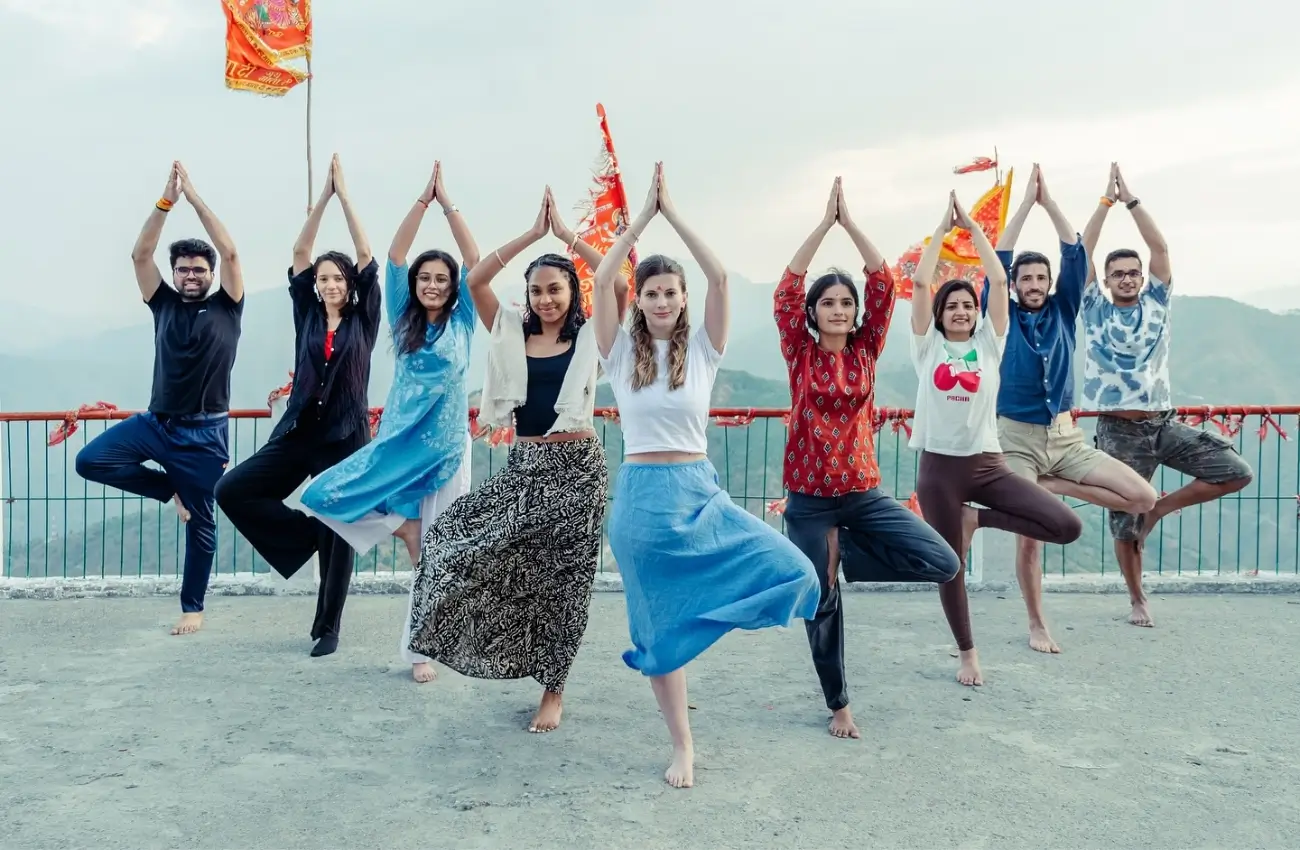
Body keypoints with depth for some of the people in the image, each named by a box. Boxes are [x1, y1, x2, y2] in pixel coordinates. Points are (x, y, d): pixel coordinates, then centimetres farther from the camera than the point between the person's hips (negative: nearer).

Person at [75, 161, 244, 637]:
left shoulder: (226, 308, -1)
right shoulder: (164, 303, 6)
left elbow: (230, 253, -14)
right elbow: (140, 255, -5)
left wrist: (194, 197, -14)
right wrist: (166, 200, -13)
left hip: (205, 433, -3)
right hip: (156, 423, 3)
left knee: (200, 522, 4)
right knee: (90, 460, -13)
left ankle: (193, 608, 20)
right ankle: (169, 489, 7)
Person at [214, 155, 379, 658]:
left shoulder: (364, 319, 2)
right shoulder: (307, 315, 8)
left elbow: (367, 256, -4)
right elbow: (299, 254, 3)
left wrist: (345, 193, -3)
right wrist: (324, 194, -2)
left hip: (346, 437, -3)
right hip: (298, 432, 3)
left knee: (339, 535, 2)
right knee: (231, 491, -9)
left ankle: (328, 629, 15)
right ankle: (307, 534, 8)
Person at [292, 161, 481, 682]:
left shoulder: (462, 322, 3)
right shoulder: (403, 320, 7)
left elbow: (475, 261, -5)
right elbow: (394, 255, -1)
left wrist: (447, 201, -6)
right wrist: (422, 199, -6)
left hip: (444, 449, -2)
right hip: (397, 444, 2)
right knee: (324, 498, -12)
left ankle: (418, 649, 15)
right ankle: (405, 529, 7)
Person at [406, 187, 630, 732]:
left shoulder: (590, 337, -1)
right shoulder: (512, 333, 6)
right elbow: (475, 281, -5)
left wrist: (565, 232, -12)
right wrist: (532, 233, -8)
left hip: (576, 466, -3)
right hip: (523, 466, 3)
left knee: (560, 580, 3)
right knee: (455, 536, -7)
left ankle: (553, 690, 20)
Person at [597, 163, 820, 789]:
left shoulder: (701, 347, 3)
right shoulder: (622, 351, 3)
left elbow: (720, 276, -9)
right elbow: (601, 281, -9)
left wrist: (674, 214, -7)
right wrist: (642, 216, -7)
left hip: (700, 494, 1)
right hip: (642, 496, -1)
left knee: (792, 571, -16)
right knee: (659, 624, 7)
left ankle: (706, 608, 7)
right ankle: (682, 747, 22)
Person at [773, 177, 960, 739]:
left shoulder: (866, 350, 4)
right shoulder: (800, 353, -1)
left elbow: (884, 284, -5)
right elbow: (786, 291, -12)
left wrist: (849, 222, -7)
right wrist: (824, 224, -12)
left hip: (864, 493, 2)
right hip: (808, 499, -2)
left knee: (942, 563, -12)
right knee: (822, 604, 6)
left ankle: (841, 554, 8)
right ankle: (838, 705, 27)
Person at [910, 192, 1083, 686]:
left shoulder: (989, 343, 7)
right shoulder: (928, 346, 3)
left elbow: (999, 280, 0)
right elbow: (920, 282, -6)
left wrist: (973, 227, 3)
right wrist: (943, 227, 0)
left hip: (987, 463, 2)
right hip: (939, 467, -2)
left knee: (1067, 526, -13)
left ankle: (977, 519, 9)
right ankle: (967, 653, 27)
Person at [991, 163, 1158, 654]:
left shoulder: (1063, 311, 8)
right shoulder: (1004, 318, 2)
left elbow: (1076, 256, 0)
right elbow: (999, 261, -9)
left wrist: (1050, 202, -3)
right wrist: (1027, 203, -7)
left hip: (1066, 438, 3)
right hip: (1017, 440, -3)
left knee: (1143, 498, -11)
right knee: (1029, 537, -4)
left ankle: (1055, 487, 4)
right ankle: (1037, 625, 14)